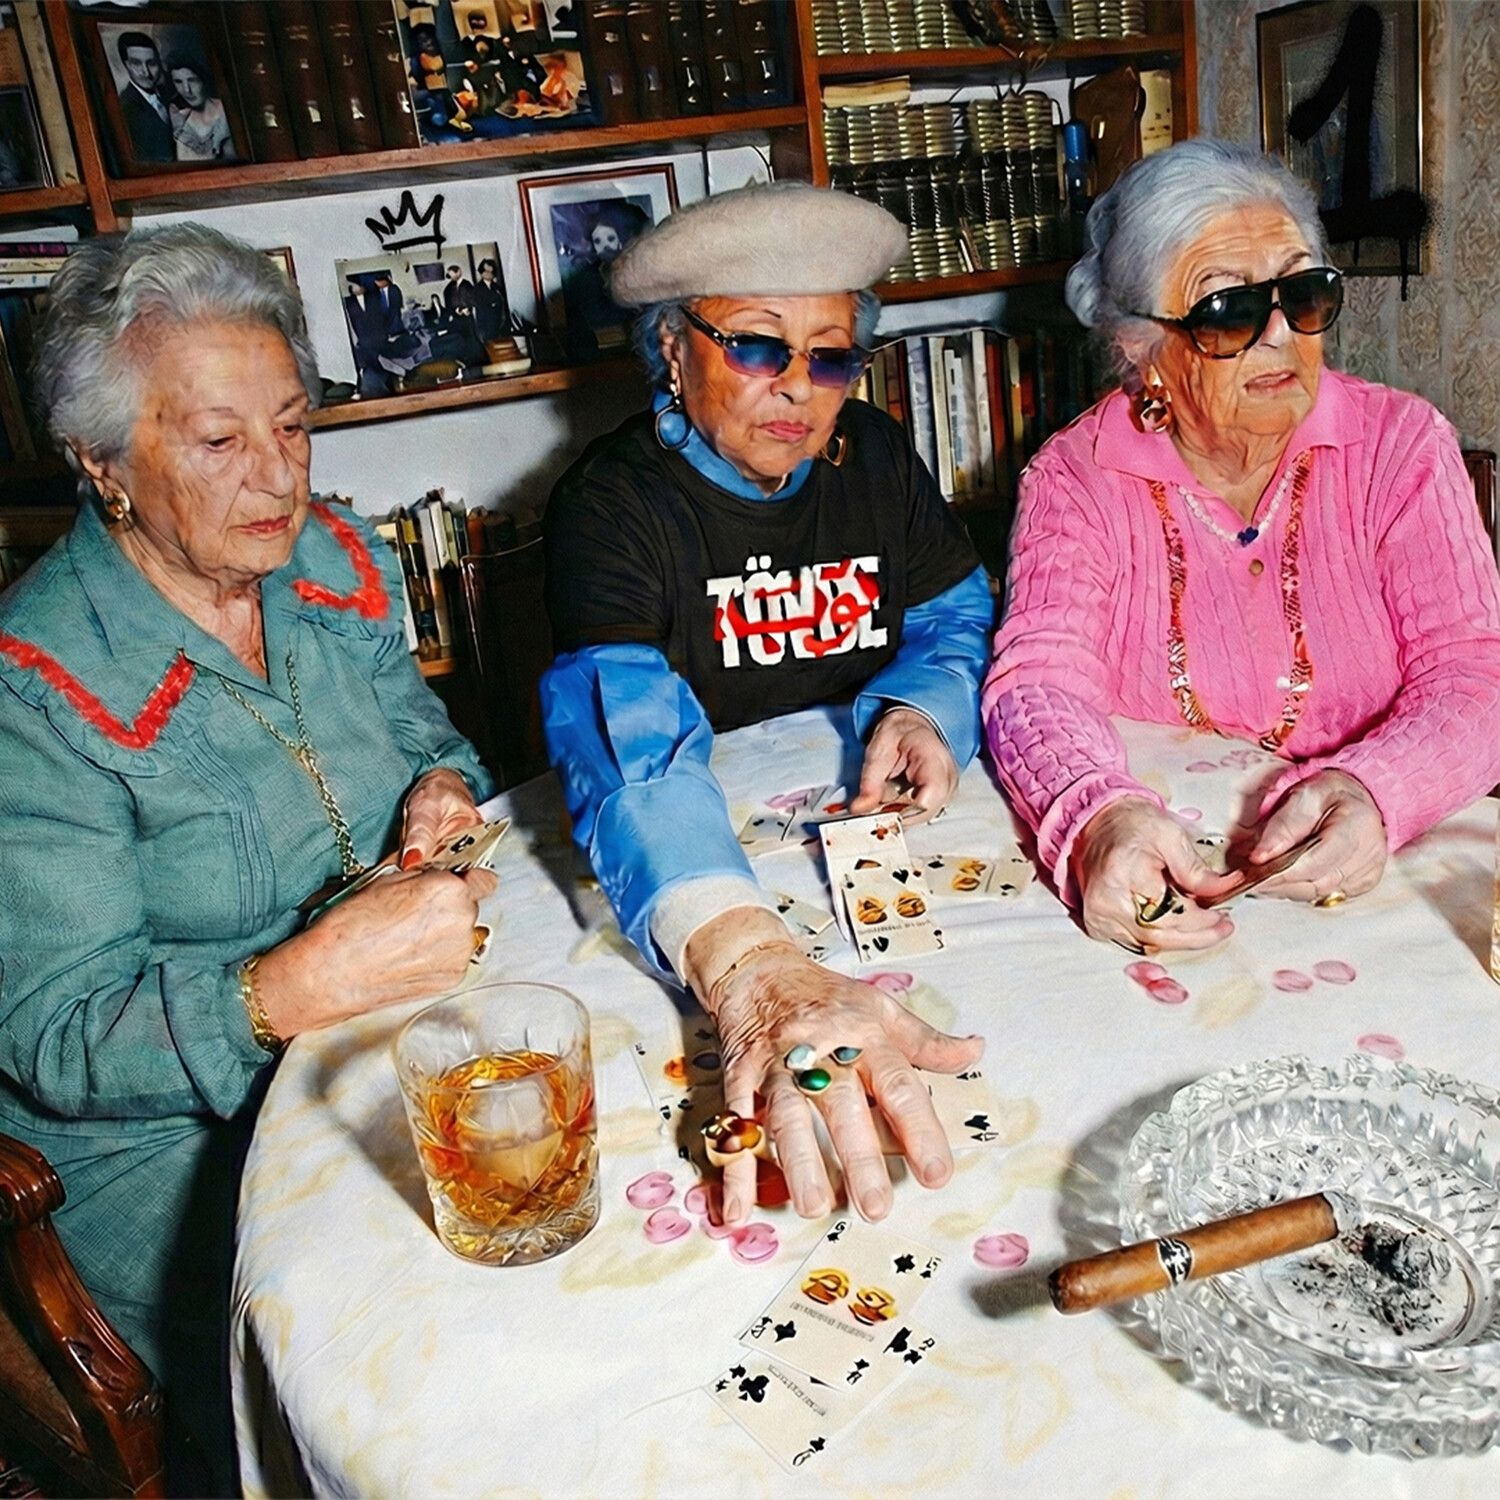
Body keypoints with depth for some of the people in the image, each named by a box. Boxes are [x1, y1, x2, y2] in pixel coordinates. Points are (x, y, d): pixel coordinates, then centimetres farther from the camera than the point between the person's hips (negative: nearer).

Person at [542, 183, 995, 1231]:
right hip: (715, 859, -4)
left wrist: (919, 711, -12)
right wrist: (755, 968, -51)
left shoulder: (875, 453, 5)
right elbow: (635, 754, -32)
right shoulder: (613, 504, -16)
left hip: (878, 826, 5)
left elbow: (960, 619, 15)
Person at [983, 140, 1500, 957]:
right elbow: (1039, 676, -14)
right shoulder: (1076, 476, -3)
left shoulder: (1399, 445, 0)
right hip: (1156, 888, 0)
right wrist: (1097, 821, -36)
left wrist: (1371, 795, -28)